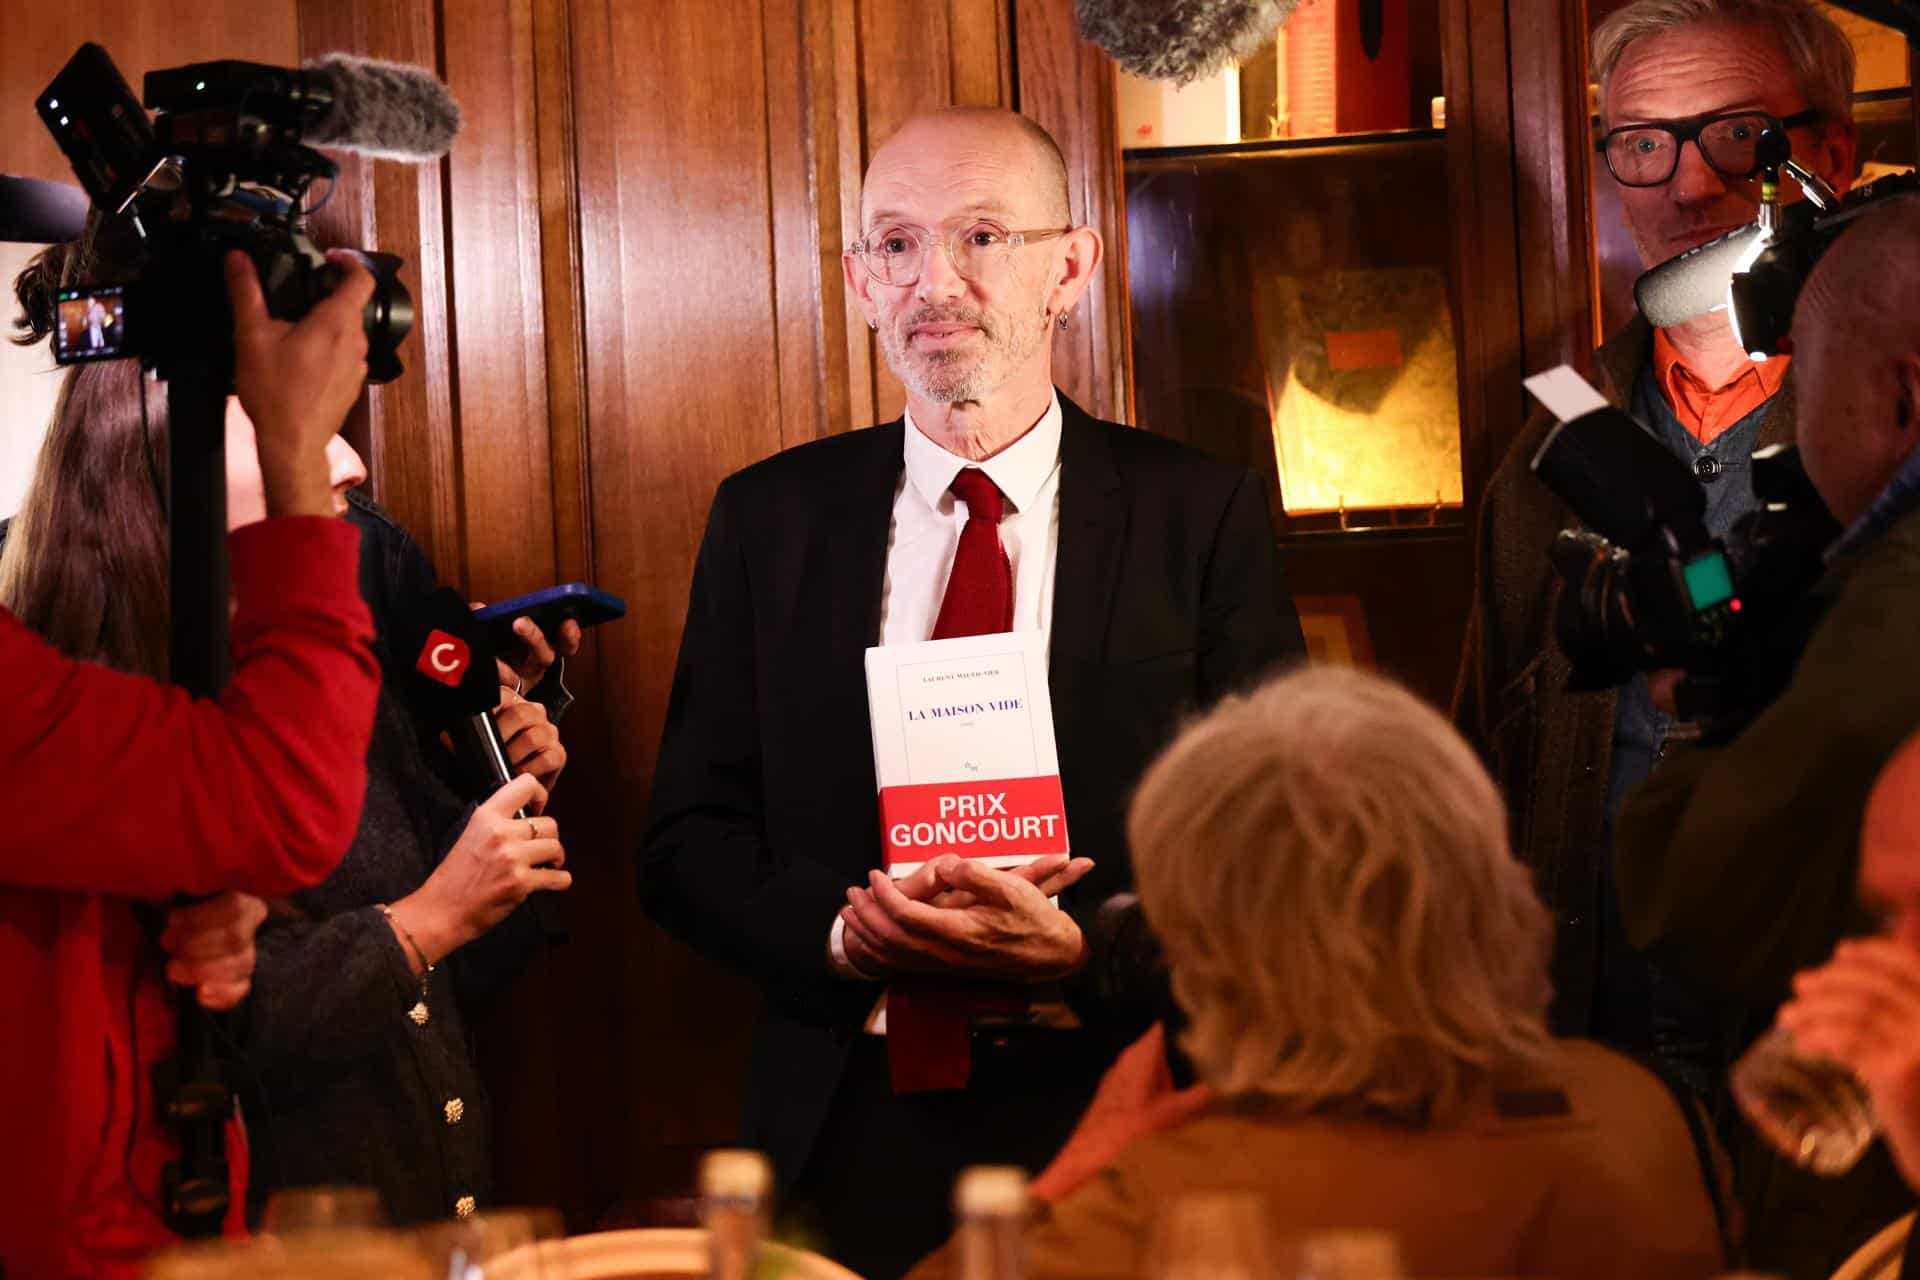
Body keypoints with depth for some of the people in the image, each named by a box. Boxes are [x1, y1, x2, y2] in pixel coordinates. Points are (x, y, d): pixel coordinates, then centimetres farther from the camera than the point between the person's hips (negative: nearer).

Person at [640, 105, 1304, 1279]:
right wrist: (845, 936, -14)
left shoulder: (1200, 514, -1)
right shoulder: (769, 519, 5)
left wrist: (1084, 951, -19)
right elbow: (689, 839, 4)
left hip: (1120, 1115, -1)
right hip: (852, 1125, 2)